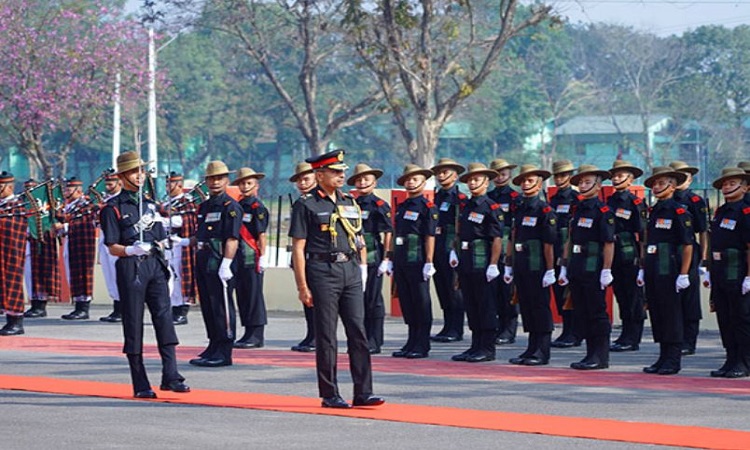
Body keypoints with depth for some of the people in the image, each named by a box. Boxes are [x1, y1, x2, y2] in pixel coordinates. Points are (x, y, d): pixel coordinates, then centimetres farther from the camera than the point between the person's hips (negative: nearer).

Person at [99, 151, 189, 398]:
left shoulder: (150, 204, 17)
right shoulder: (113, 207, -1)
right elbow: (113, 248, -5)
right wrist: (131, 250, -22)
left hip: (155, 266, 5)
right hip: (130, 268, -5)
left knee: (164, 317, -6)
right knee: (133, 325, -2)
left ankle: (170, 376, -8)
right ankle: (140, 385, 2)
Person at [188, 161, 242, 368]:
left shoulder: (230, 206, -8)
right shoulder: (204, 206, 19)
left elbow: (232, 239, -16)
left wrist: (226, 265, -22)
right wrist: (185, 242, 15)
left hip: (219, 264, -9)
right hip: (203, 262, 9)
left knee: (222, 309, -5)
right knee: (208, 307, 13)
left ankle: (224, 354, -2)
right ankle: (214, 347, 21)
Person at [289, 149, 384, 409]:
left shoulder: (349, 203, 15)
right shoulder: (306, 205, -3)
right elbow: (298, 248, -6)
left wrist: (362, 268, 9)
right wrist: (302, 287, -10)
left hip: (351, 271, 5)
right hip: (323, 272, -5)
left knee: (358, 332, 0)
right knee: (326, 337, -1)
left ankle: (363, 393, 1)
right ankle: (329, 395, 6)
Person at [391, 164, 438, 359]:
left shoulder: (427, 207, -4)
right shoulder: (401, 207, 17)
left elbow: (430, 236, -10)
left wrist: (429, 262, -15)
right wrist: (393, 260, 17)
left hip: (417, 261, -7)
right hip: (401, 261, 7)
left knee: (421, 302, -2)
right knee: (406, 302, 9)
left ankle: (422, 346, 1)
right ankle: (412, 342, 16)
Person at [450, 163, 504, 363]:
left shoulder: (492, 208, -9)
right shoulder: (466, 206, 15)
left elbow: (497, 239, -14)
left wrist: (493, 265, -19)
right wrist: (454, 251, 8)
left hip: (482, 264, -8)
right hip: (465, 263, 8)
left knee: (486, 307, -3)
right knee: (471, 307, 11)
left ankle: (487, 349, 1)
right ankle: (476, 347, 18)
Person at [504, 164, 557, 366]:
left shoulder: (545, 210, -7)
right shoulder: (519, 210, 15)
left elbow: (549, 243, -11)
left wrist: (550, 270, -15)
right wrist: (508, 266, 16)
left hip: (537, 267, -7)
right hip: (521, 266, 7)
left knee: (540, 308, -4)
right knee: (526, 308, 9)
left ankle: (542, 353, -1)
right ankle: (532, 349, 15)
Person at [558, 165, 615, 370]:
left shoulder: (603, 211, -8)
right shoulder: (578, 210, 16)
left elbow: (609, 243, -12)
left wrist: (606, 271, -16)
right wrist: (564, 267, 17)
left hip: (593, 271, -8)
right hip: (577, 270, 8)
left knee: (597, 313, -4)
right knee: (581, 314, 9)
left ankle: (600, 357, 0)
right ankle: (591, 353, 15)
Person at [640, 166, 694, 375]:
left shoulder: (678, 211, -8)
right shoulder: (655, 211, 15)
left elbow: (688, 245, -12)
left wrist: (684, 274, -16)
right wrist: (642, 269, 18)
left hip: (668, 270, -8)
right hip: (652, 270, 8)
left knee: (671, 313, -4)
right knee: (656, 313, 9)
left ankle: (673, 360, 0)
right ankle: (663, 357, 15)